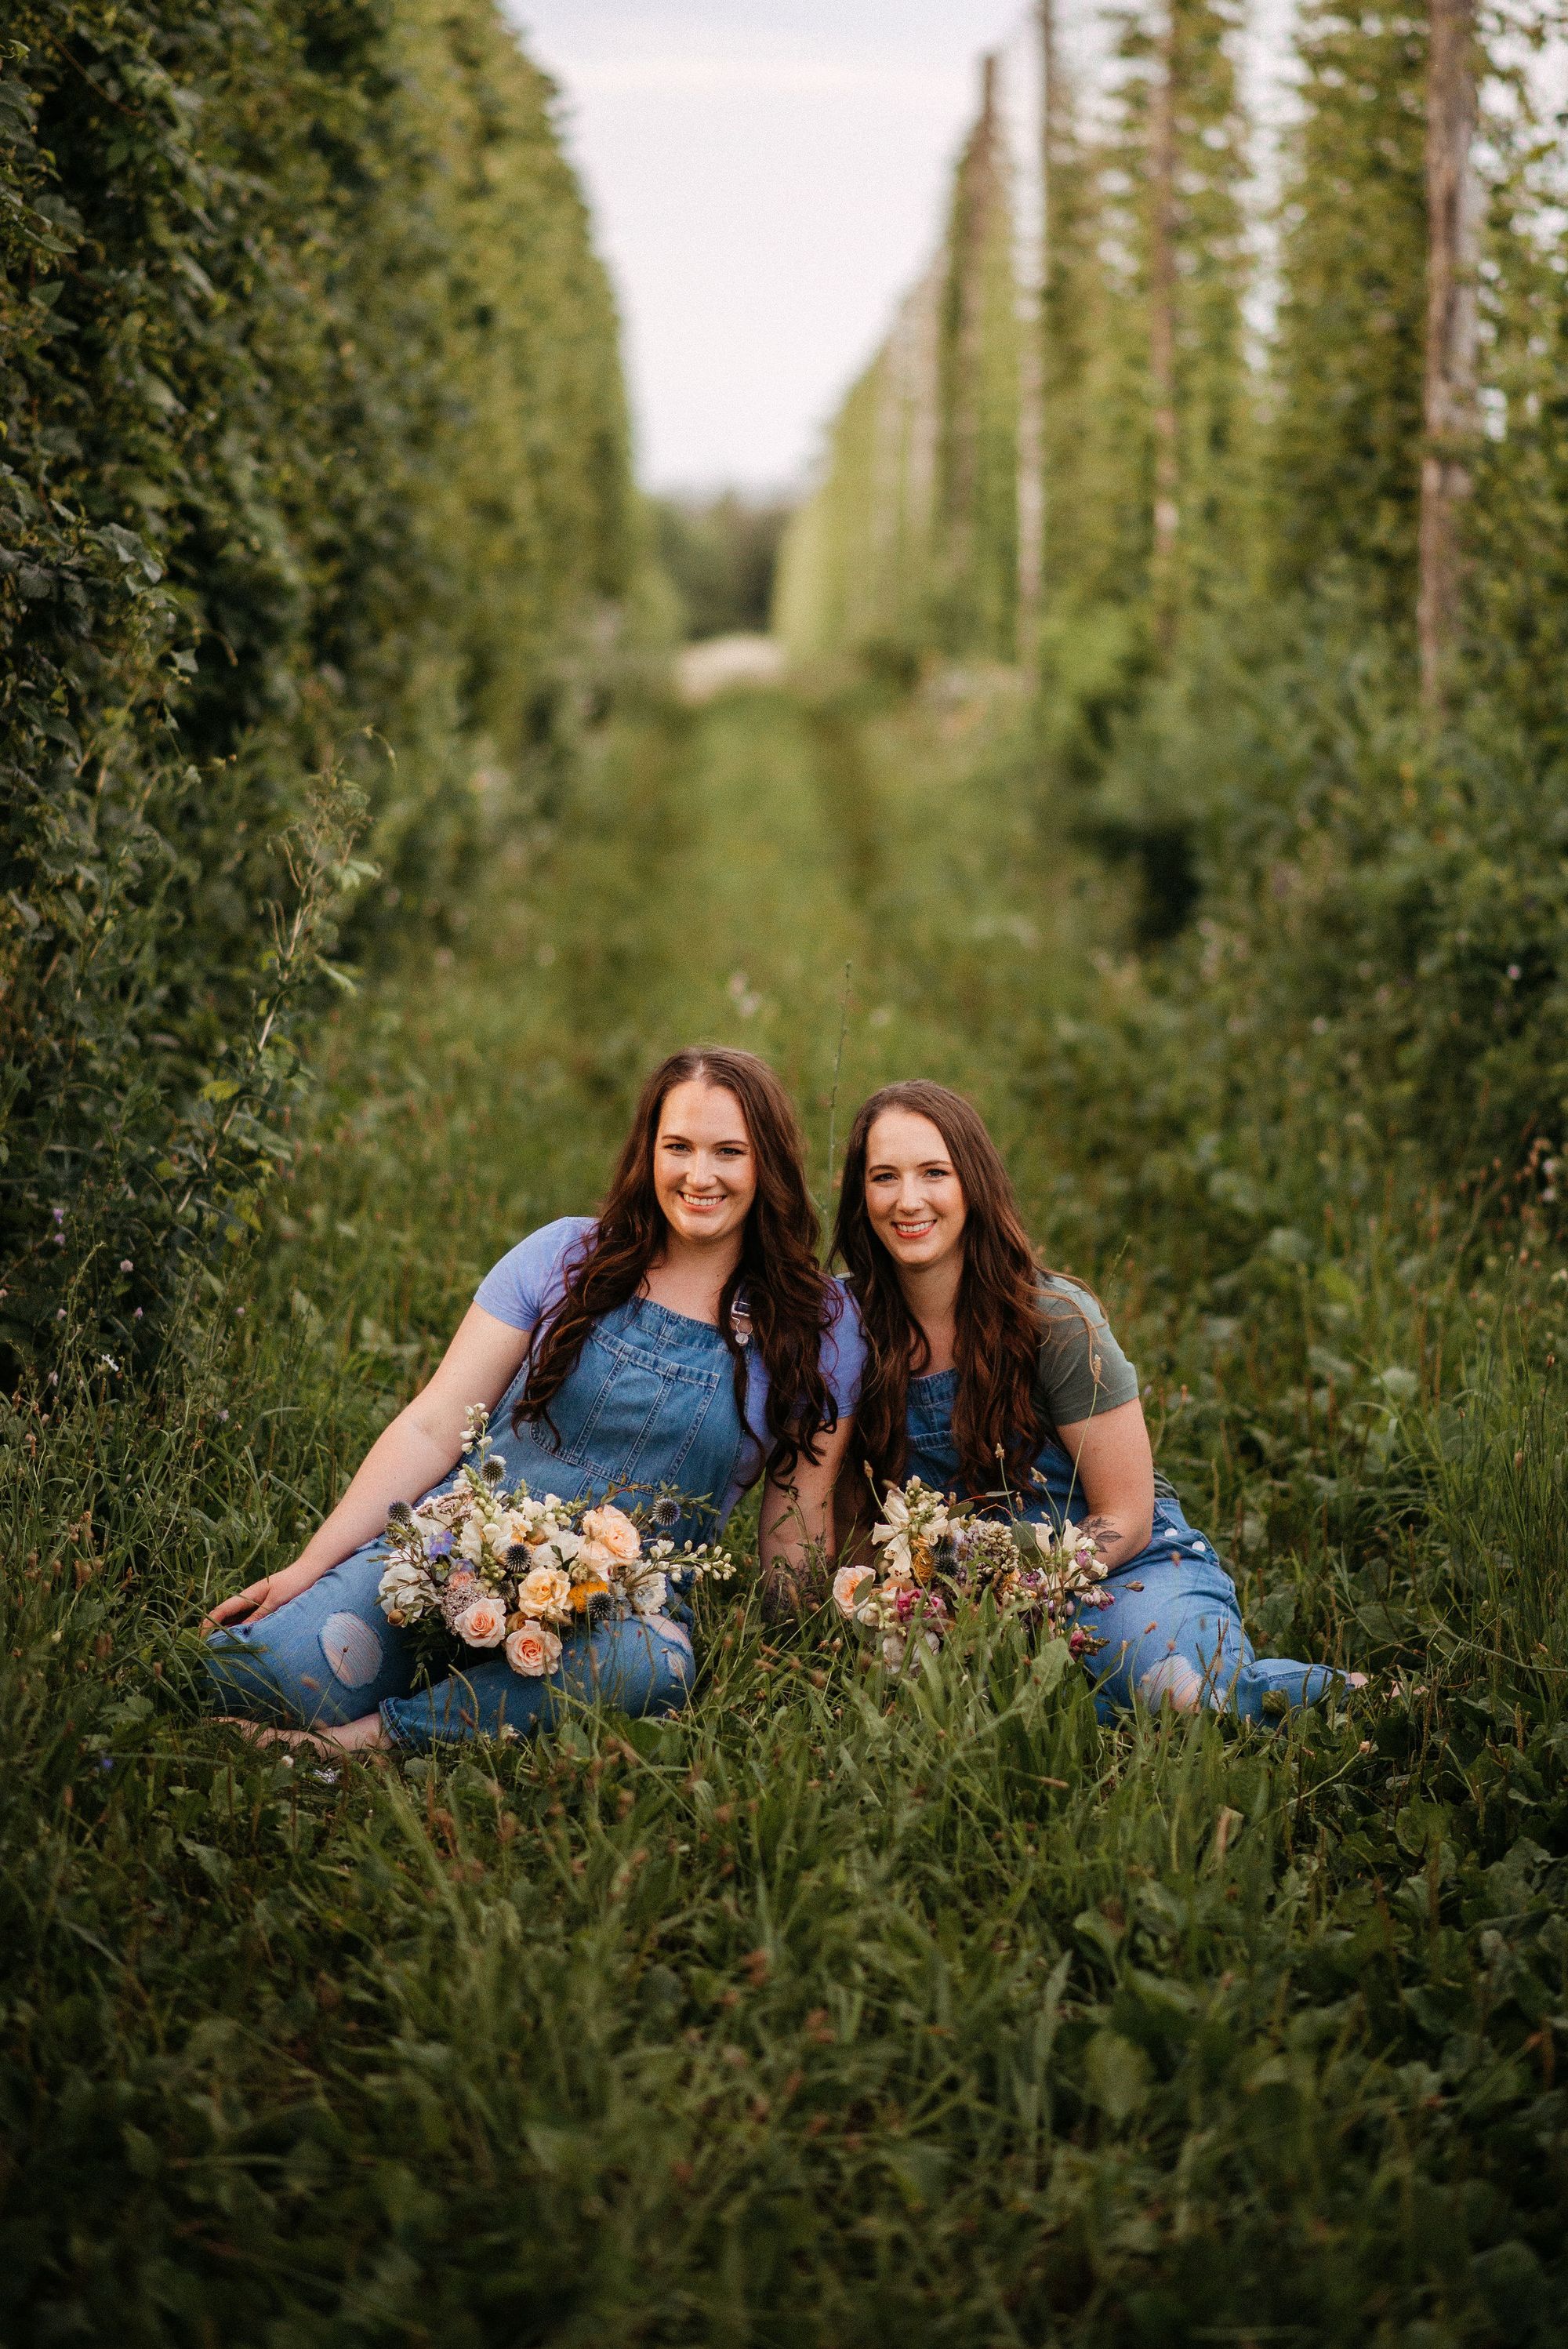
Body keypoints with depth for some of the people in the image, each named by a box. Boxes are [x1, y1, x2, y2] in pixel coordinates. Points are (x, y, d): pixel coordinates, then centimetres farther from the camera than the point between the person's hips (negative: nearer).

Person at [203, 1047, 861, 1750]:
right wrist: (308, 1568, -5)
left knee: (651, 1663, -40)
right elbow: (431, 1428, 2)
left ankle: (373, 1735, -27)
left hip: (625, 1607, 1)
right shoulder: (564, 1257, 4)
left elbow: (796, 1533, 10)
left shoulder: (818, 1324, 5)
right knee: (280, 1665, -31)